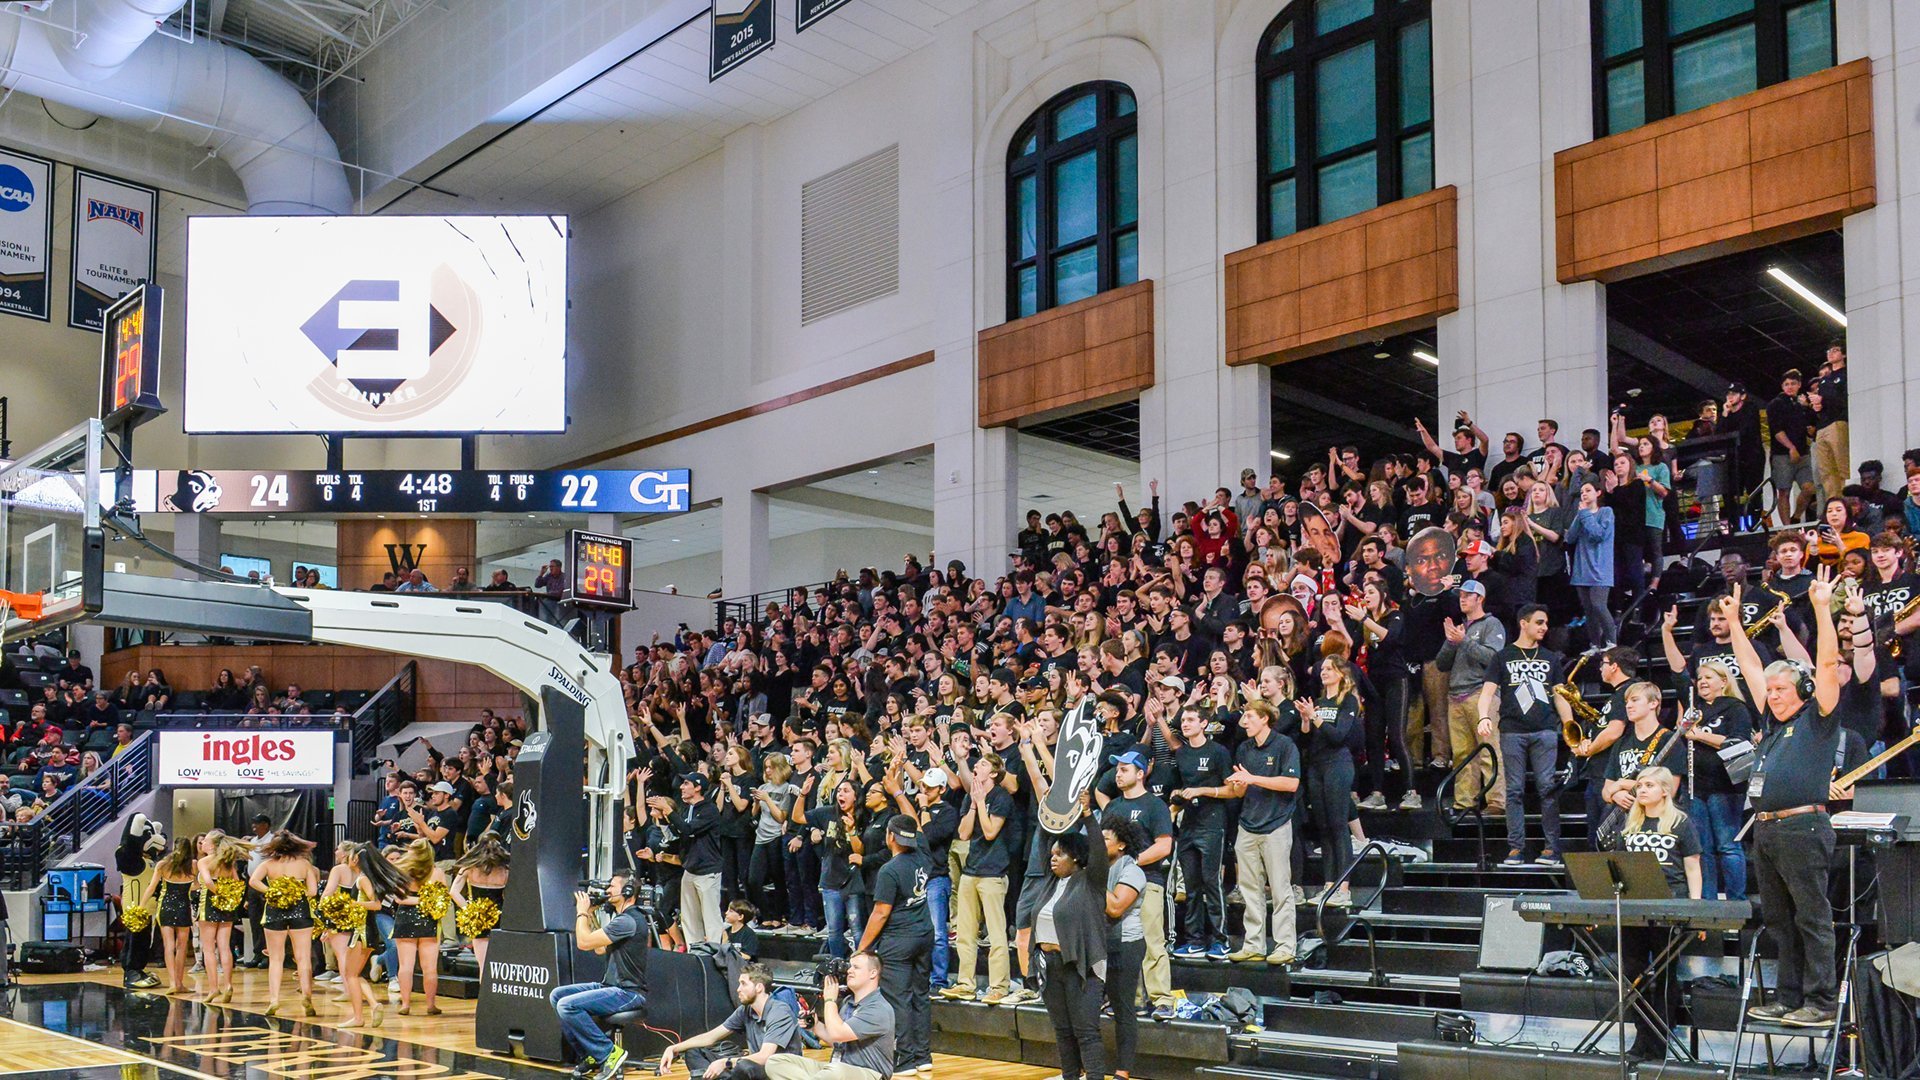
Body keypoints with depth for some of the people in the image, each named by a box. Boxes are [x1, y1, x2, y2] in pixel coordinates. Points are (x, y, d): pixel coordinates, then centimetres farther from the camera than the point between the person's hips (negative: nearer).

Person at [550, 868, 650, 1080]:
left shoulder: (627, 921, -19)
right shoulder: (621, 918, 15)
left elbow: (584, 942, -19)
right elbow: (600, 949, 23)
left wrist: (582, 912, -4)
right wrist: (590, 914, 18)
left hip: (629, 993, -11)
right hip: (612, 986, 11)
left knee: (568, 1005, -24)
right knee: (556, 995, 7)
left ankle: (609, 1053, -13)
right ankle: (590, 1055, 8)